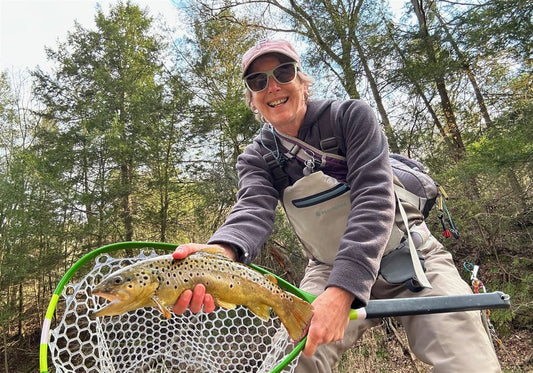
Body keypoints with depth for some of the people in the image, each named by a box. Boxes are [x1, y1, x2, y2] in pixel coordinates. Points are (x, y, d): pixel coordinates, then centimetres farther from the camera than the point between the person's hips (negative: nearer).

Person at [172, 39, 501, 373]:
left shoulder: (351, 116, -13)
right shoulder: (257, 158, -5)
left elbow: (374, 199, -24)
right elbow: (253, 211, -24)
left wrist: (341, 290, -37)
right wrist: (221, 252, -49)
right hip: (329, 269, 2)